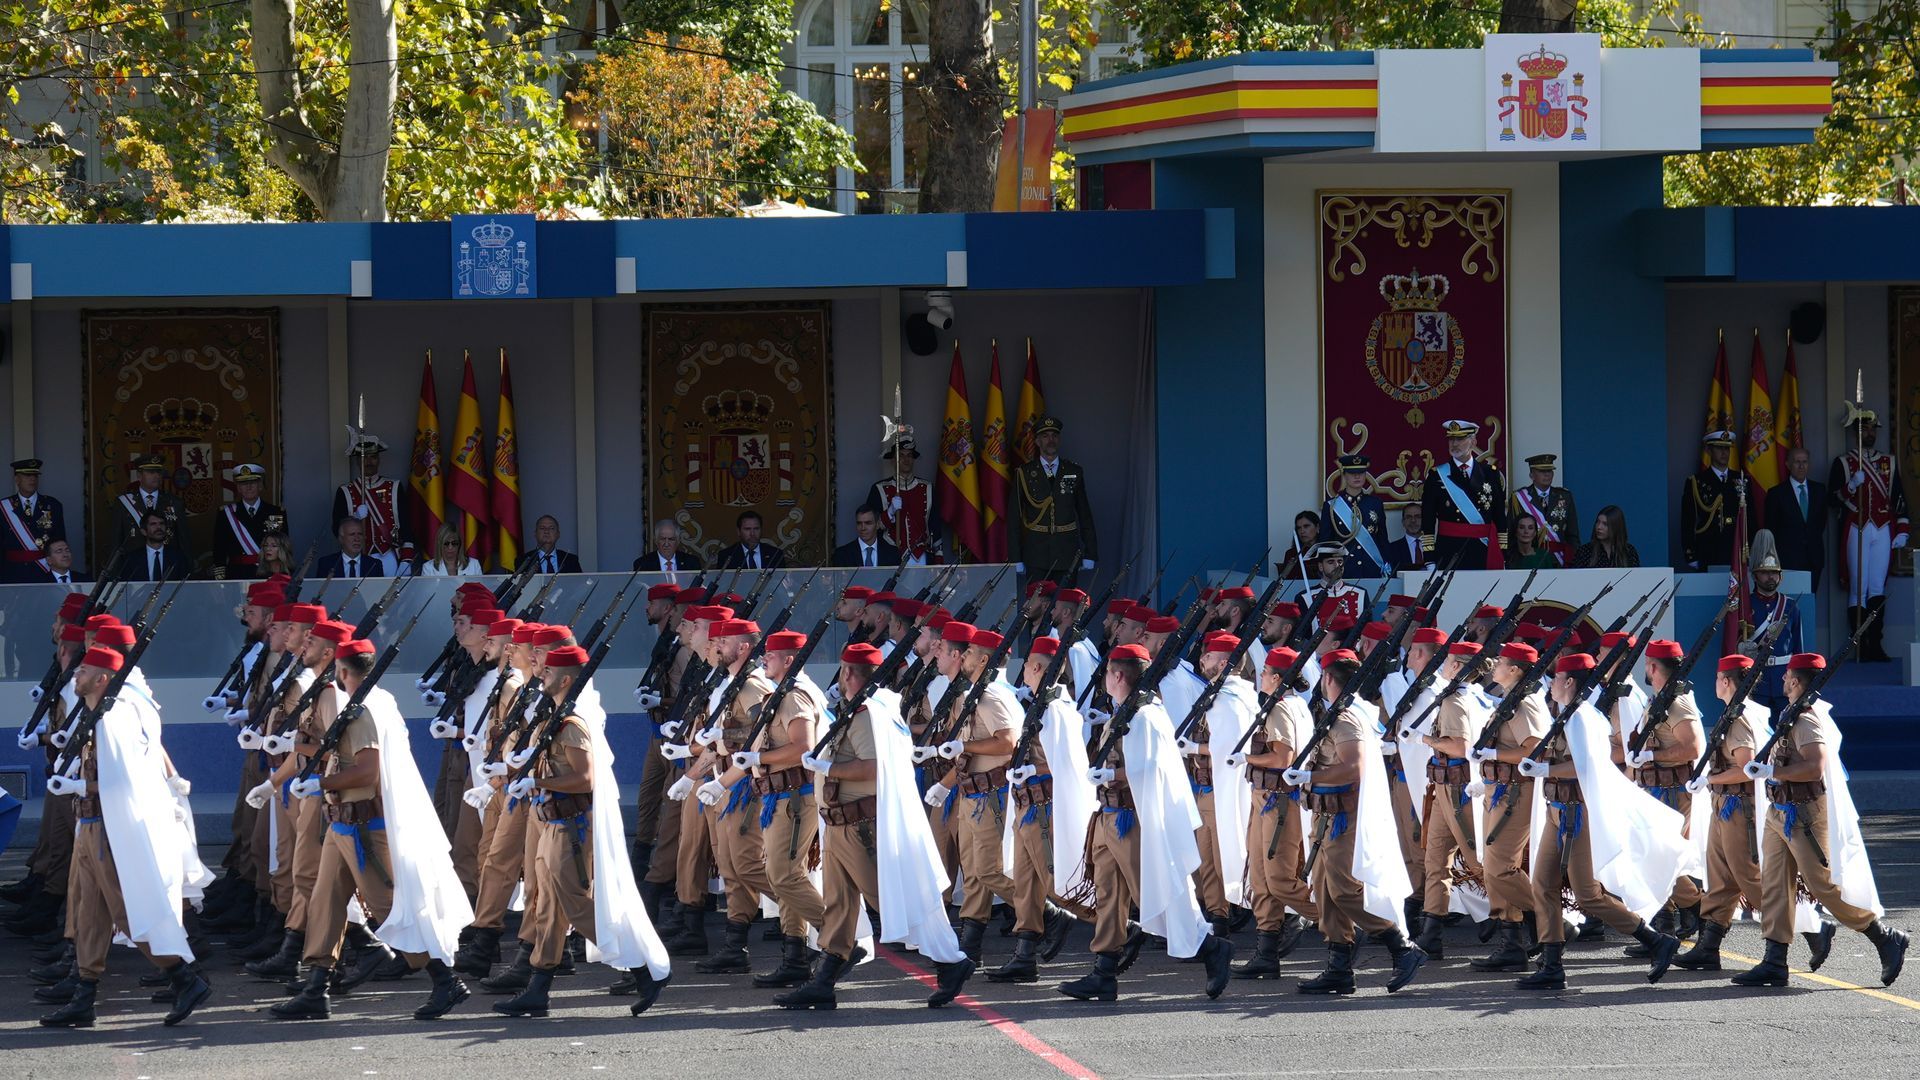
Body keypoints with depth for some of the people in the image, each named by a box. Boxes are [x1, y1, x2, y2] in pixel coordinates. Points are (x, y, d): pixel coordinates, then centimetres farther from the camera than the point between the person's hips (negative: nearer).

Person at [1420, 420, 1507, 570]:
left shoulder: (1490, 473, 8)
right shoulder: (1436, 475, 4)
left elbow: (1500, 517, 8)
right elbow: (1427, 520, 1)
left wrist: (1504, 552, 2)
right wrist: (1429, 556, -6)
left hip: (1483, 551, 1)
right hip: (1448, 550, -1)